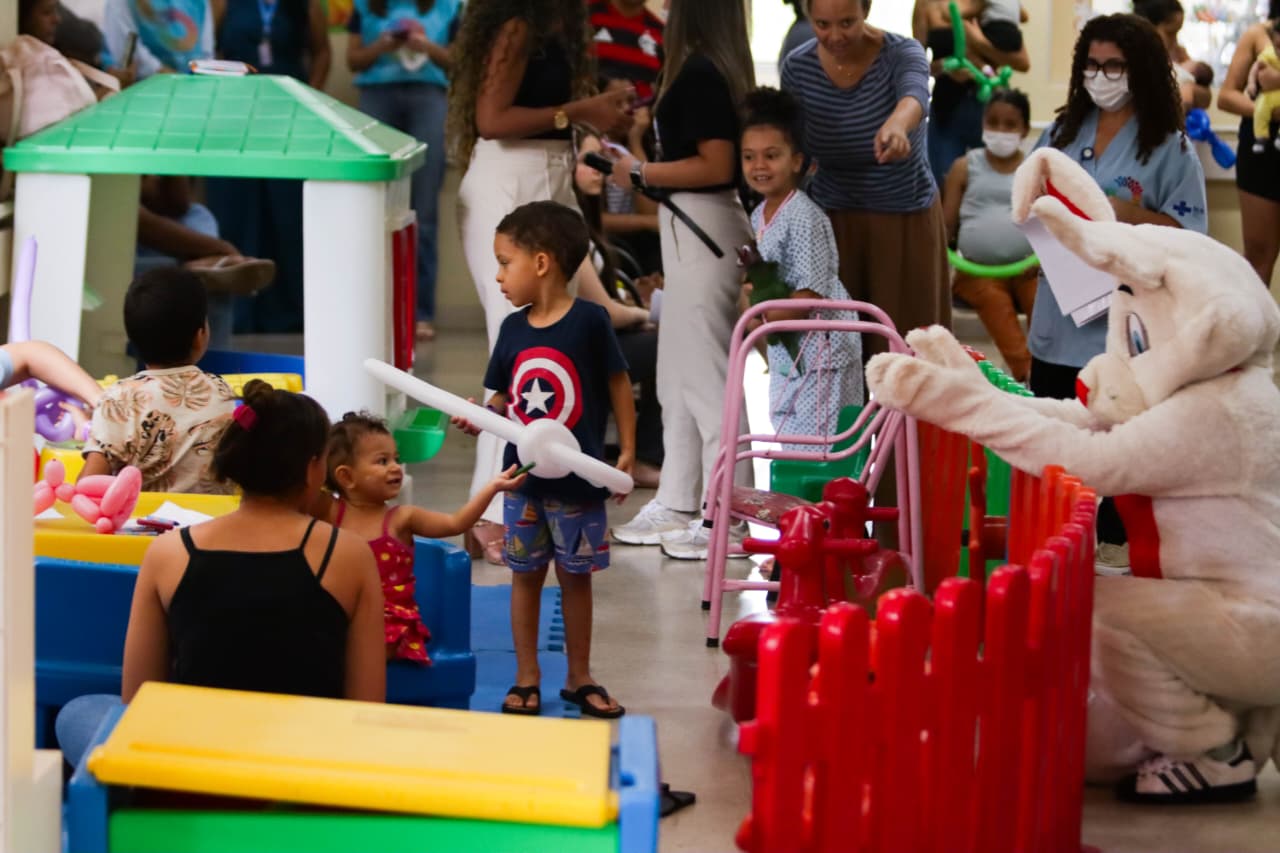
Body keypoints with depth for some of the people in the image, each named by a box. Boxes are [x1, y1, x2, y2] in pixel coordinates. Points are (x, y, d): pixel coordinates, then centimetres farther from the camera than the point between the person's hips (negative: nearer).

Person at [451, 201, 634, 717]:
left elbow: (618, 383, -5)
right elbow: (503, 396, 7)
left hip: (578, 477, -3)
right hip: (523, 476, 4)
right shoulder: (512, 329, 0)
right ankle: (526, 679, 19)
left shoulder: (588, 321, -12)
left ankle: (580, 679, 21)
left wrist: (627, 451, -7)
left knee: (576, 575, 9)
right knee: (526, 574, 10)